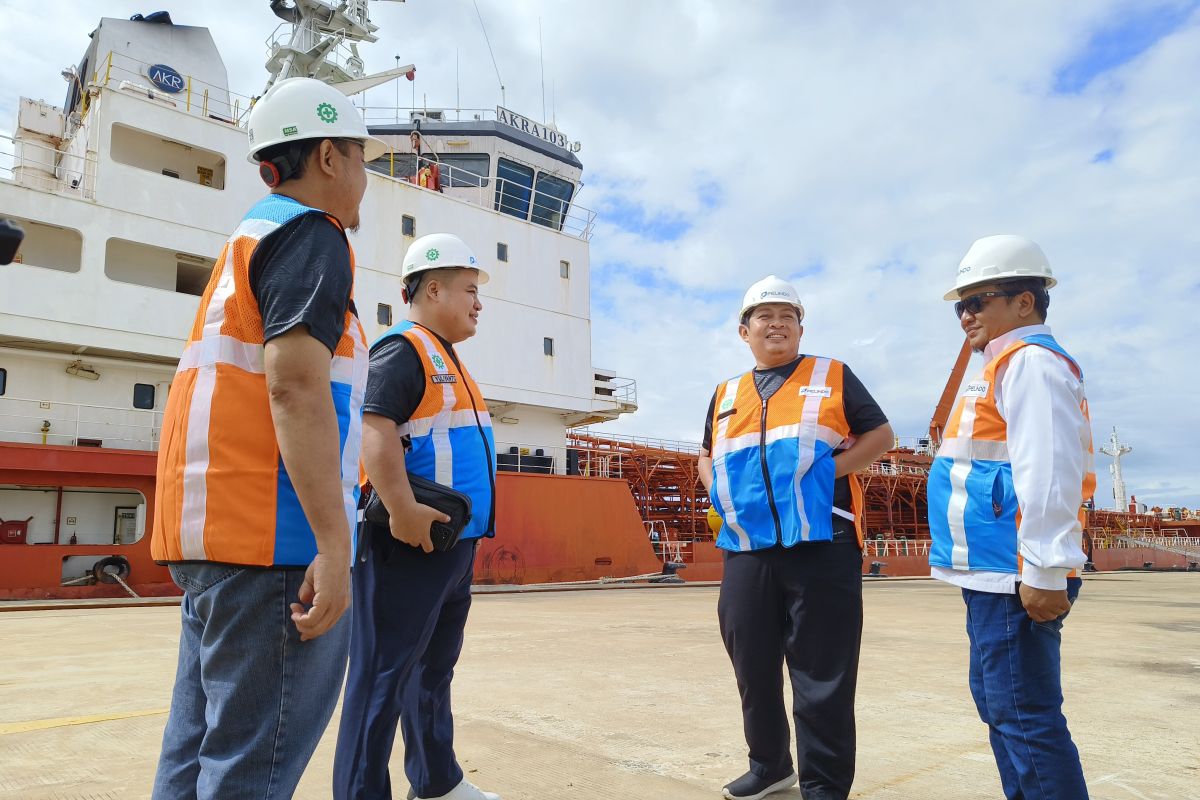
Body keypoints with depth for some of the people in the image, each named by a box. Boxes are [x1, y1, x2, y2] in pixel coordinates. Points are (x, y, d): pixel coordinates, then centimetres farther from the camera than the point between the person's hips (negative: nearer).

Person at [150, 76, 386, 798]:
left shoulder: (250, 237, 23)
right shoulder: (312, 234, -6)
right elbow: (295, 384, -20)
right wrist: (333, 541, -23)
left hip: (211, 524, 10)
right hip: (274, 532, -10)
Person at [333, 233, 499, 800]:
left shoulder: (447, 361, 20)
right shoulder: (403, 349, -11)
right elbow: (373, 429, -25)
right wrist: (403, 511, -31)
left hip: (453, 542, 11)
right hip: (409, 542, -10)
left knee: (435, 667, 19)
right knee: (385, 673, -3)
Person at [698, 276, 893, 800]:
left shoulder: (832, 376, 8)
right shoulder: (726, 396, 18)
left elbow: (880, 434, 6)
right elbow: (708, 456, 27)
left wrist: (833, 467, -9)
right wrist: (719, 494, 7)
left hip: (821, 548, -4)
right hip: (747, 553, 4)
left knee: (822, 675, -1)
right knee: (754, 669, 13)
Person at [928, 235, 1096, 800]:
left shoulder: (1030, 361, -11)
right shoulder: (1003, 367, 20)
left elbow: (1047, 472, -21)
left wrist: (1045, 571, -23)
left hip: (1014, 578, -11)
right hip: (992, 572, 11)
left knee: (1024, 716, -5)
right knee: (999, 703, 18)